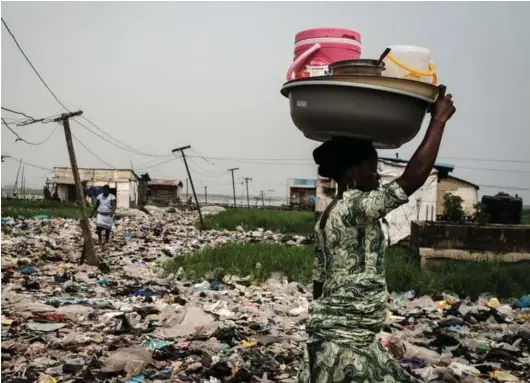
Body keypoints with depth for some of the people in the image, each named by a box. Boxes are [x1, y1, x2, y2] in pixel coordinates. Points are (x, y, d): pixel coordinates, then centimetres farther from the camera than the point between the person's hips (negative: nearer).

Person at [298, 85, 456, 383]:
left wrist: (326, 322, 23)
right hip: (344, 339, -10)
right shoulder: (353, 207, -19)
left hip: (345, 335, 10)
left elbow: (320, 280, 16)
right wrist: (439, 119, -15)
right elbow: (413, 178, -25)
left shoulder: (332, 214, 11)